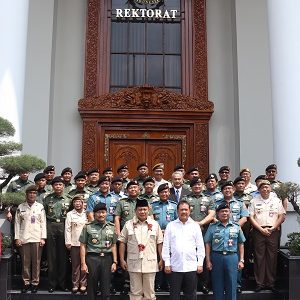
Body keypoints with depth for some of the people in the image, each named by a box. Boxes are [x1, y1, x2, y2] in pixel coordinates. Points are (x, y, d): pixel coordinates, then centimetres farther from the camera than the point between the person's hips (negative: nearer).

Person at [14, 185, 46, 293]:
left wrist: (43, 238, -4)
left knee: (36, 262, 2)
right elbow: (17, 223, 5)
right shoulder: (20, 207, 6)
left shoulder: (40, 207, 4)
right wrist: (17, 238, -1)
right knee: (25, 262, 5)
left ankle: (35, 283, 12)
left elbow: (43, 223, 2)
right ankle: (26, 282, 15)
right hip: (24, 238, 1)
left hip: (37, 238, -1)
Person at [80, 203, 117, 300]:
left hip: (107, 258, 2)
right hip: (92, 258, -2)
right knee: (92, 287, 7)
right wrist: (83, 263, -5)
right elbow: (83, 246, 0)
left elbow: (113, 246, 11)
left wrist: (115, 262, 5)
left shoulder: (111, 227, 8)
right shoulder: (88, 227, 0)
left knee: (106, 288, 7)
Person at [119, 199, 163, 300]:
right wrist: (122, 259, -1)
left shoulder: (155, 224, 3)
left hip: (150, 263, 0)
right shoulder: (128, 224, 2)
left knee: (150, 292, 9)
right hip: (134, 263, 0)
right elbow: (122, 242, 4)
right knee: (135, 291, 8)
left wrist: (161, 259, 2)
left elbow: (159, 243, 6)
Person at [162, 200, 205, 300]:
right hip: (175, 266, 0)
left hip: (191, 266, 0)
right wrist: (167, 263, -1)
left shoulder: (195, 226, 6)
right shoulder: (171, 225, 4)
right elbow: (166, 246, 3)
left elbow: (200, 247, 6)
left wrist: (200, 263, 1)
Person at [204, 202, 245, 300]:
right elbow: (207, 244, 2)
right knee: (217, 285, 8)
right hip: (216, 257, -1)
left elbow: (241, 244, 10)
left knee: (231, 285, 6)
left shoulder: (236, 227, 7)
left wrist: (241, 260, 5)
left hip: (232, 257, 1)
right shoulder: (212, 227, 3)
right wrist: (208, 261, -2)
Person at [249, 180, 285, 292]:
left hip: (273, 231, 1)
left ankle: (271, 283, 12)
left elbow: (282, 216, 6)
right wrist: (261, 229, -8)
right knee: (259, 257, 0)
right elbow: (251, 217, 1)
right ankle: (259, 283, 7)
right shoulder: (254, 201, 6)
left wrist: (273, 228, -6)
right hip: (259, 231, -1)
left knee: (272, 257, 3)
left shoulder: (277, 201, 10)